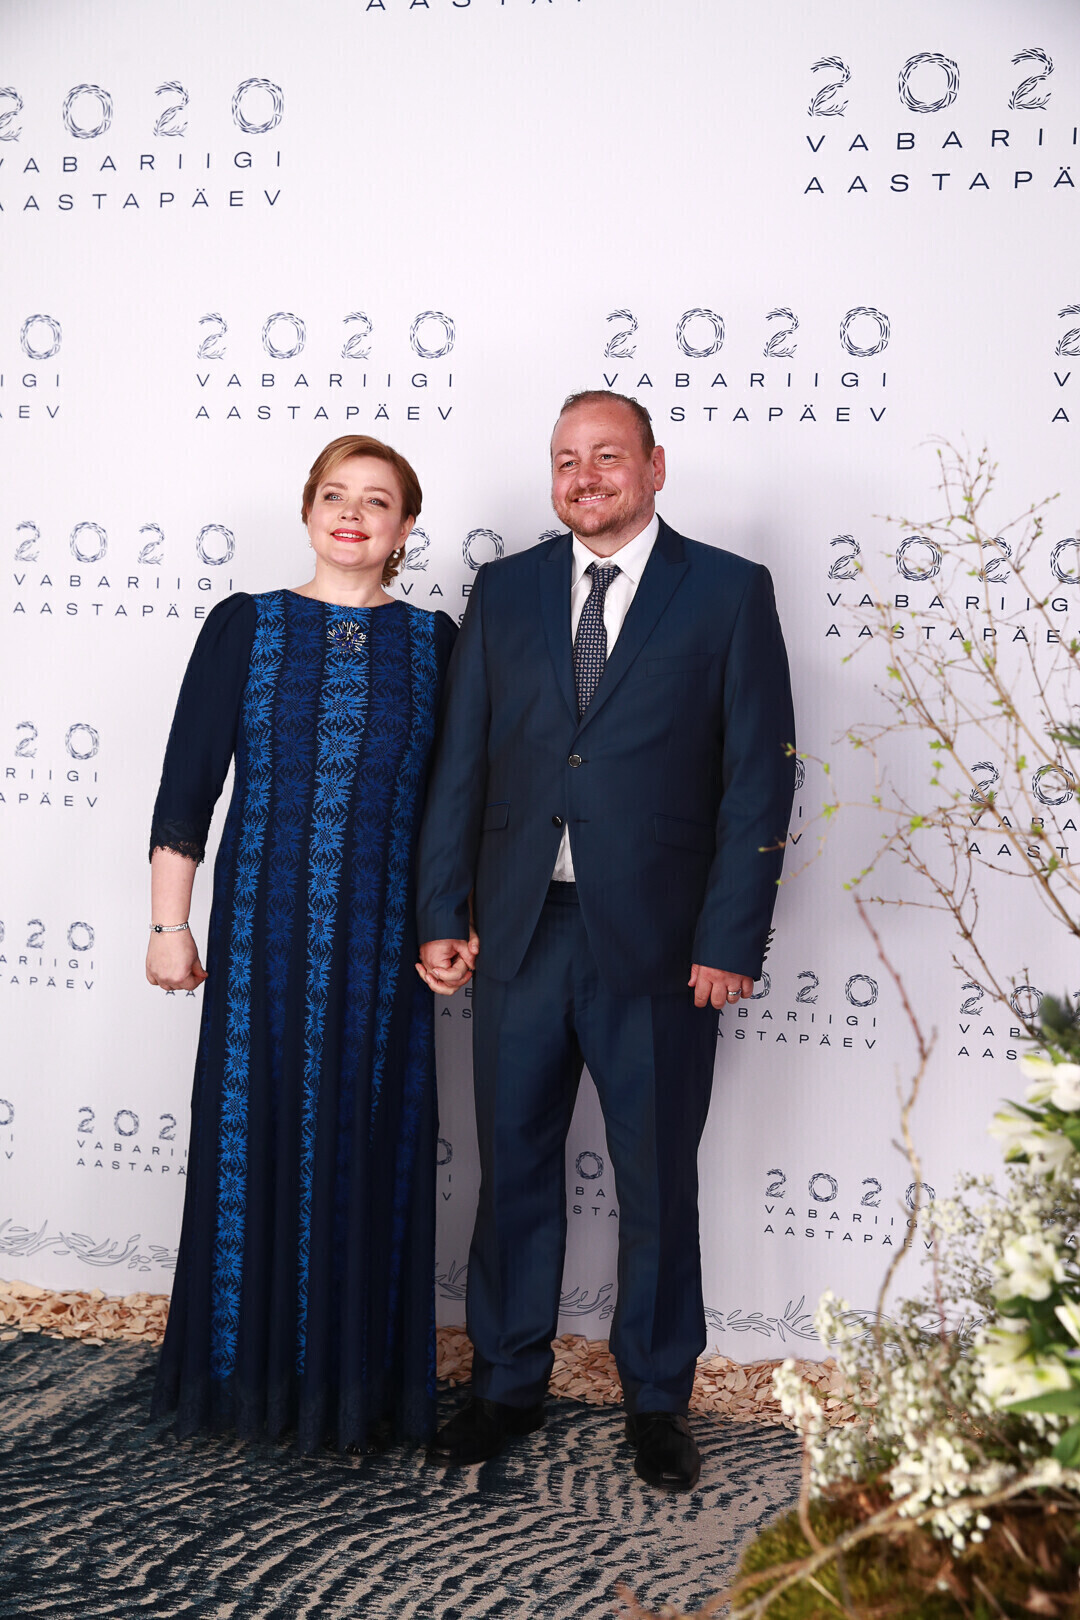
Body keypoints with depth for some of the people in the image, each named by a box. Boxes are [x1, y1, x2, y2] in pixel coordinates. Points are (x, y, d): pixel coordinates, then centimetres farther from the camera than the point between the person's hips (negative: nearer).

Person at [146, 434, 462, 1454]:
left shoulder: (433, 642, 5)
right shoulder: (243, 627, 2)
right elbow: (187, 785, 0)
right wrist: (168, 923, -3)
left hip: (383, 938, 1)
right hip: (263, 930, 0)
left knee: (370, 1148, 6)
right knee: (253, 1139, 6)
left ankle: (356, 1385, 23)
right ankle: (247, 1369, 25)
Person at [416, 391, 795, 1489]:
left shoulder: (730, 592, -1)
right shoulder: (504, 591, 8)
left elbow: (759, 776, -4)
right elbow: (459, 764, 8)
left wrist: (730, 942, -10)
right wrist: (444, 915, 1)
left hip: (658, 941, -2)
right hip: (520, 934, 3)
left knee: (658, 1181, 11)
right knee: (514, 1167, 13)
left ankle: (656, 1399, 30)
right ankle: (507, 1386, 32)